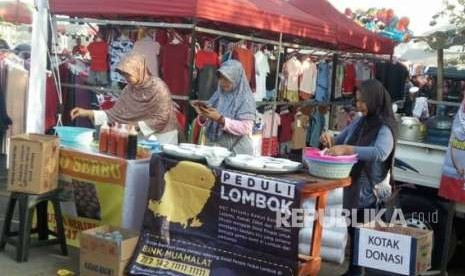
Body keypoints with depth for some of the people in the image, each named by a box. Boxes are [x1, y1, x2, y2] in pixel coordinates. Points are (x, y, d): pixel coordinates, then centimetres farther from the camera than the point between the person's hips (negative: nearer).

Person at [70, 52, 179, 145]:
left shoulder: (158, 87, -19)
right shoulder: (129, 89, 0)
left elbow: (161, 119, -19)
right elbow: (116, 112, -2)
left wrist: (136, 125, -18)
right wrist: (88, 113, -10)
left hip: (162, 138, -5)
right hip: (143, 136, 6)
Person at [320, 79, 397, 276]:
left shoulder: (385, 128, -14)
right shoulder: (358, 122, 6)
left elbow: (380, 153, -33)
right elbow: (341, 141, 17)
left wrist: (347, 149, -41)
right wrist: (330, 139, -6)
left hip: (370, 193, -7)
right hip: (351, 188, 7)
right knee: (353, 233, 16)